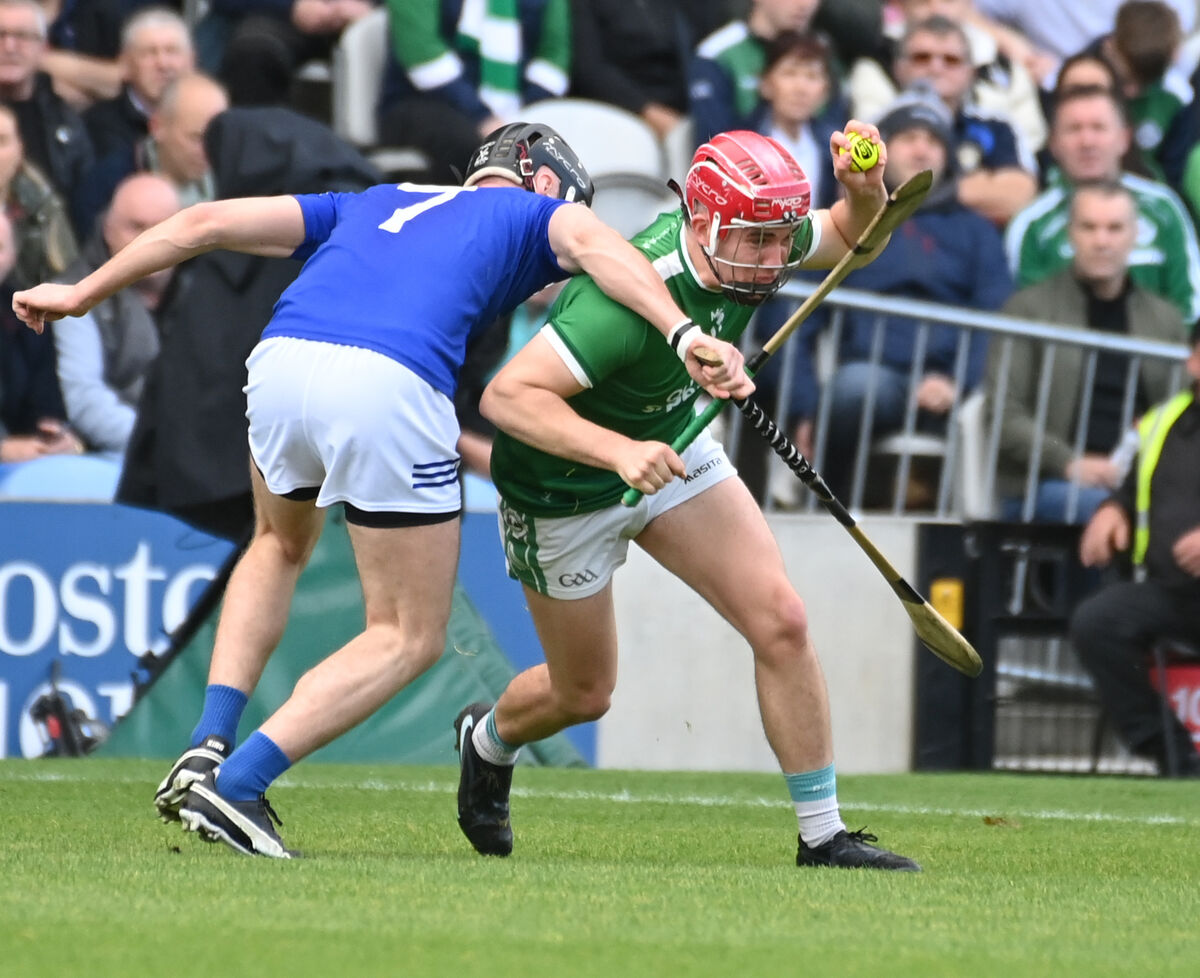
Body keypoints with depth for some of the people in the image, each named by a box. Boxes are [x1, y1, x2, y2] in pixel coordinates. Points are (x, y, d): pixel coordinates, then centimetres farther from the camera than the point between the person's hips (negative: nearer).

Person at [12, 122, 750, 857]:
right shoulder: (537, 213, 26)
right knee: (411, 637, 11)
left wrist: (82, 295, 38)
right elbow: (593, 245, 2)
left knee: (281, 547, 36)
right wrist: (685, 336, -11)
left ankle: (210, 744, 19)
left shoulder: (371, 205, 36)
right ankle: (236, 783, -3)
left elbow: (208, 223, 31)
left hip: (281, 360, 5)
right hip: (390, 384, -5)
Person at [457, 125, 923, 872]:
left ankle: (823, 836, 0)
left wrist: (865, 188, -19)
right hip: (565, 490, -6)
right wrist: (618, 451, -54)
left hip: (672, 449, 6)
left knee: (781, 621, -9)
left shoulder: (747, 239, -17)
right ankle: (489, 740, 48)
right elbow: (506, 396, -42)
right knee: (584, 694, 12)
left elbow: (852, 236, 4)